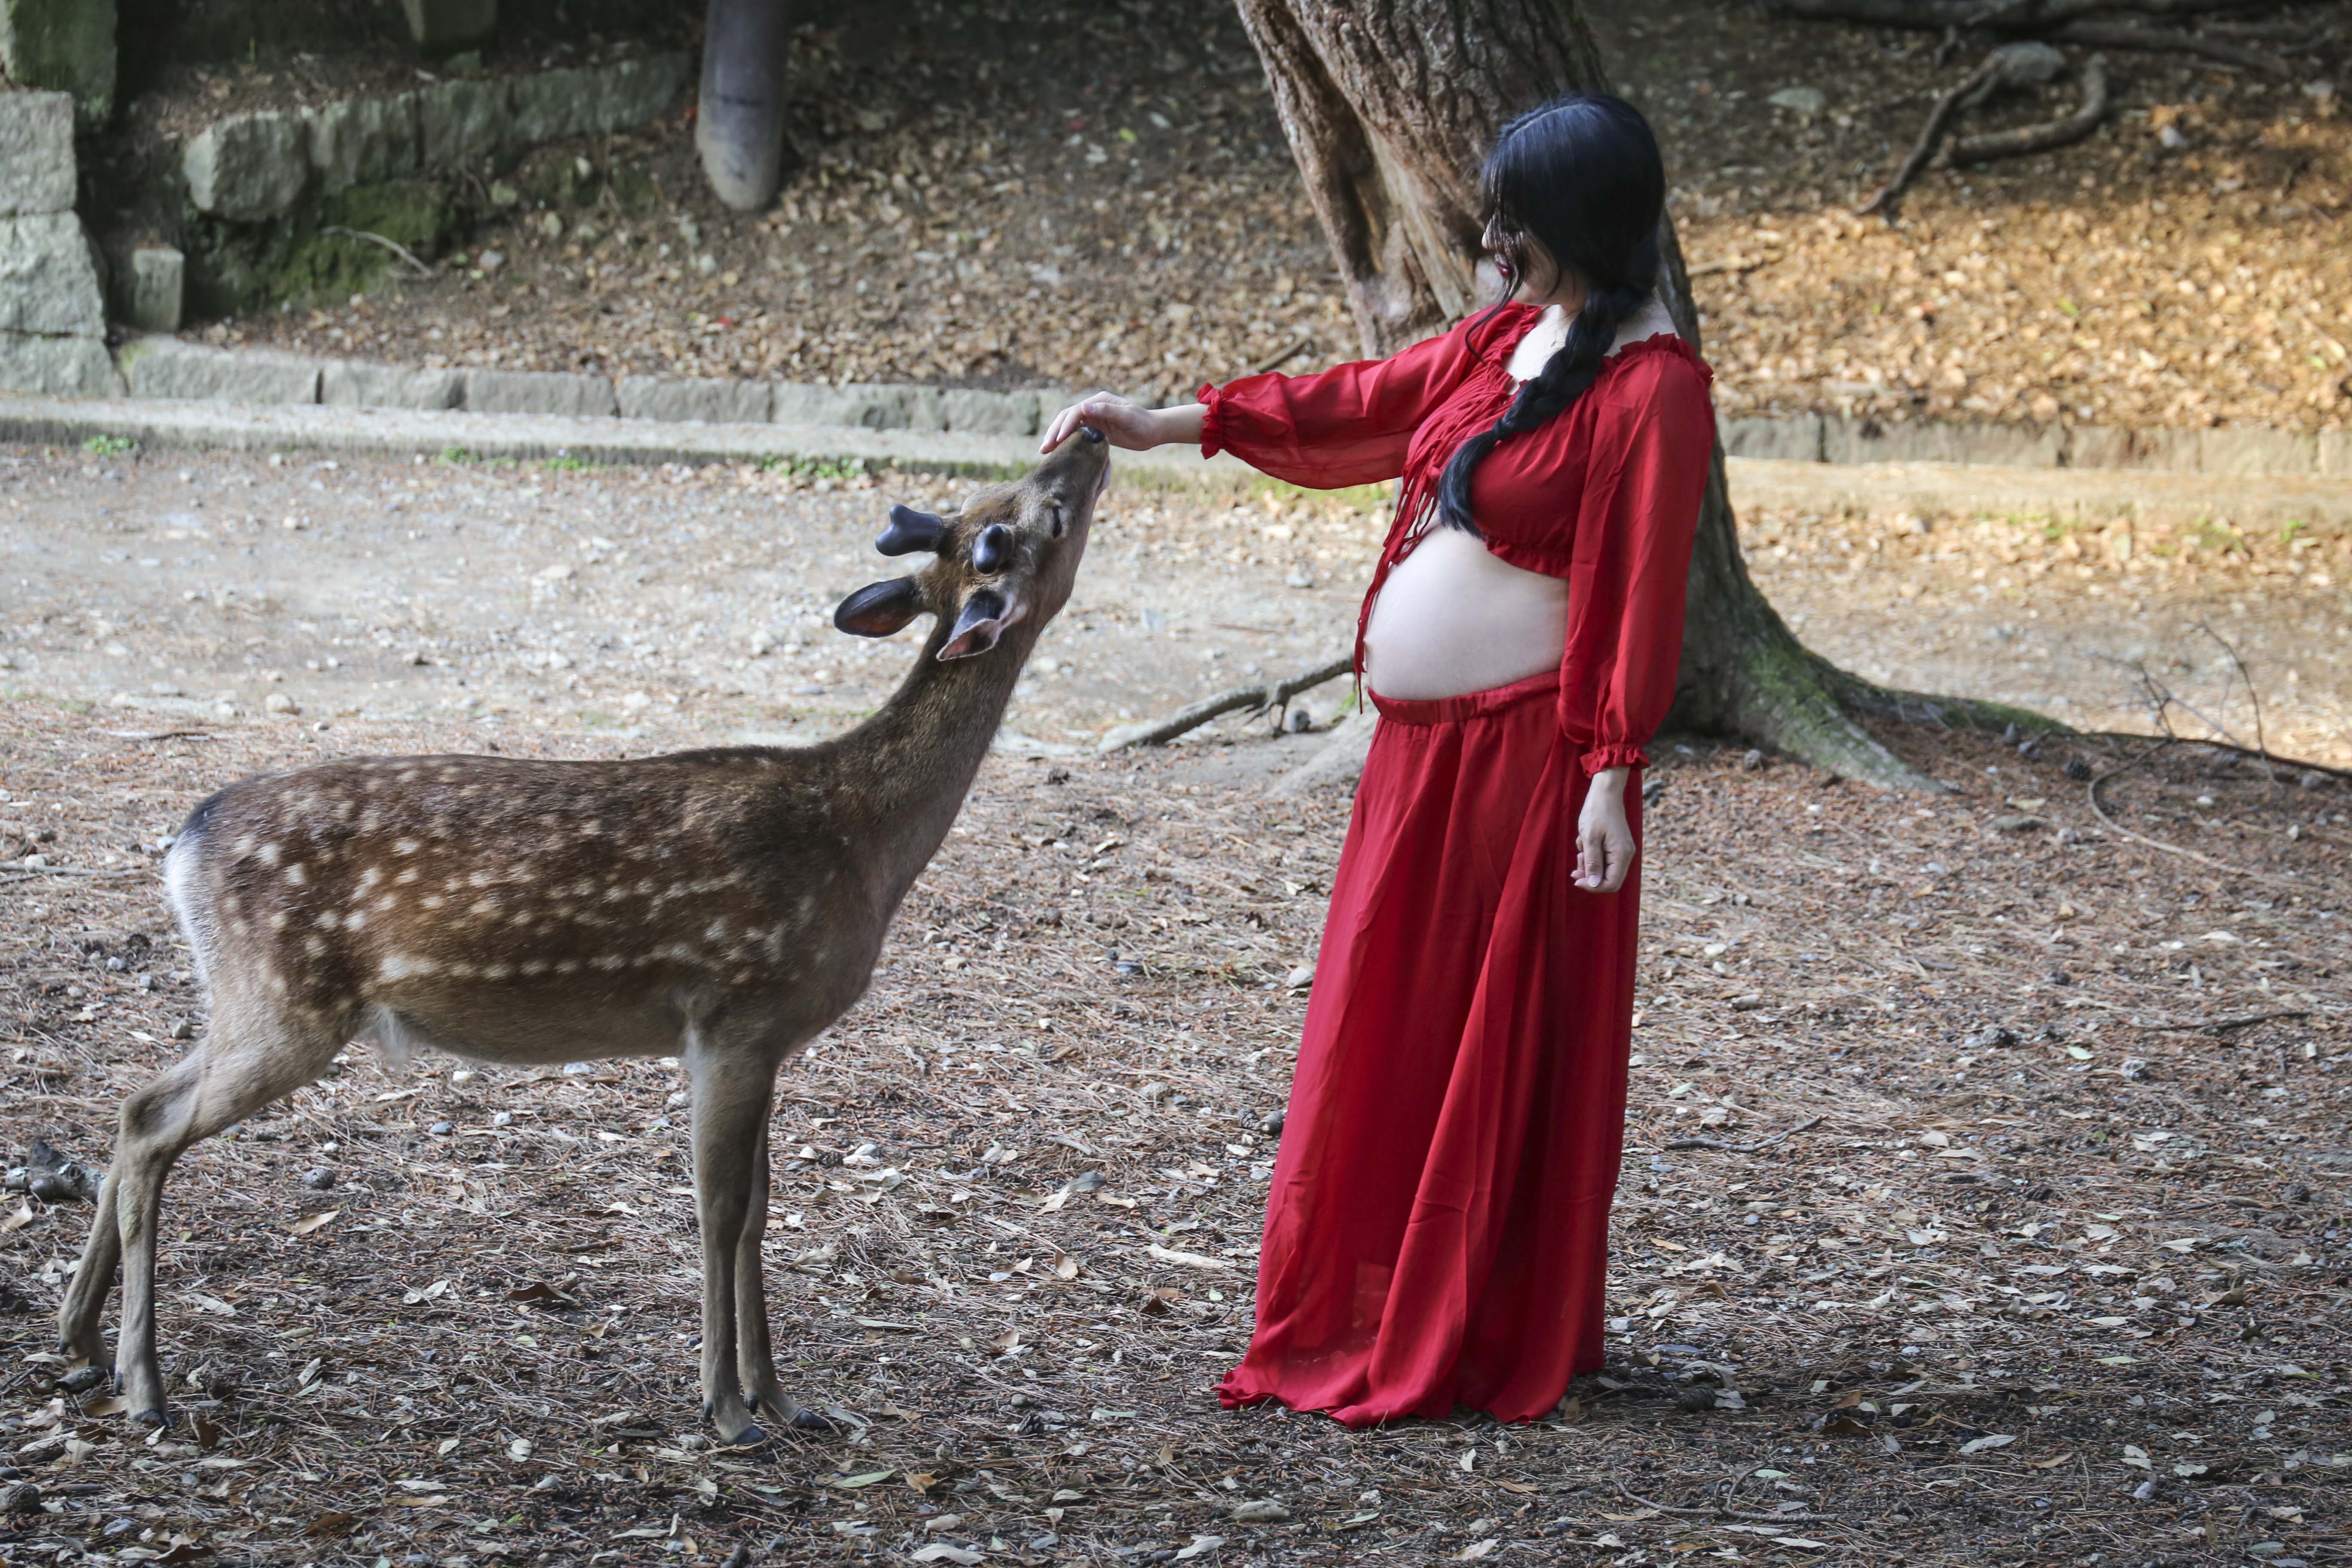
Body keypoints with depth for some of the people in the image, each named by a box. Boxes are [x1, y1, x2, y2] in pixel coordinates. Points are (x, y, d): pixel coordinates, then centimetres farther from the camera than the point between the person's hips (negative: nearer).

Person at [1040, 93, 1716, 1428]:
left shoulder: (1652, 388, -12)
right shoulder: (1504, 341, 12)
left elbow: (1645, 593, -15)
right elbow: (1352, 407, 18)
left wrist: (1610, 777, -19)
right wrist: (1169, 426, 14)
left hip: (1527, 753, -8)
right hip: (1421, 750, 8)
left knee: (1502, 1047, -1)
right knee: (1384, 1033, 12)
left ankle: (1493, 1345, 9)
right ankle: (1356, 1321, 21)